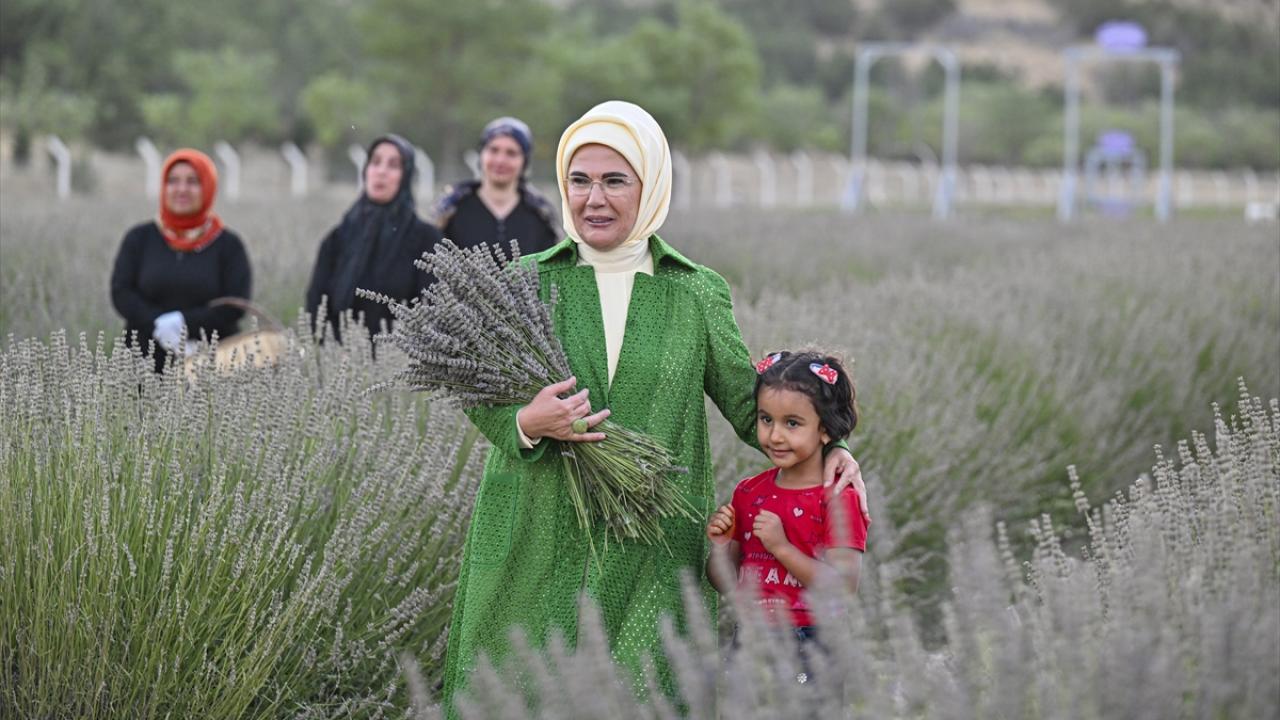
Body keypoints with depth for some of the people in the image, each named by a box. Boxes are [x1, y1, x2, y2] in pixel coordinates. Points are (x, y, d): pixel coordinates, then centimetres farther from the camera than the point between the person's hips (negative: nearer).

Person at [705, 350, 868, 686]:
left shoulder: (838, 499, -8)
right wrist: (721, 547, -5)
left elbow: (844, 586, -16)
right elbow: (727, 583, 15)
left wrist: (781, 547, -19)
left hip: (808, 649, -5)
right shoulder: (748, 493, 11)